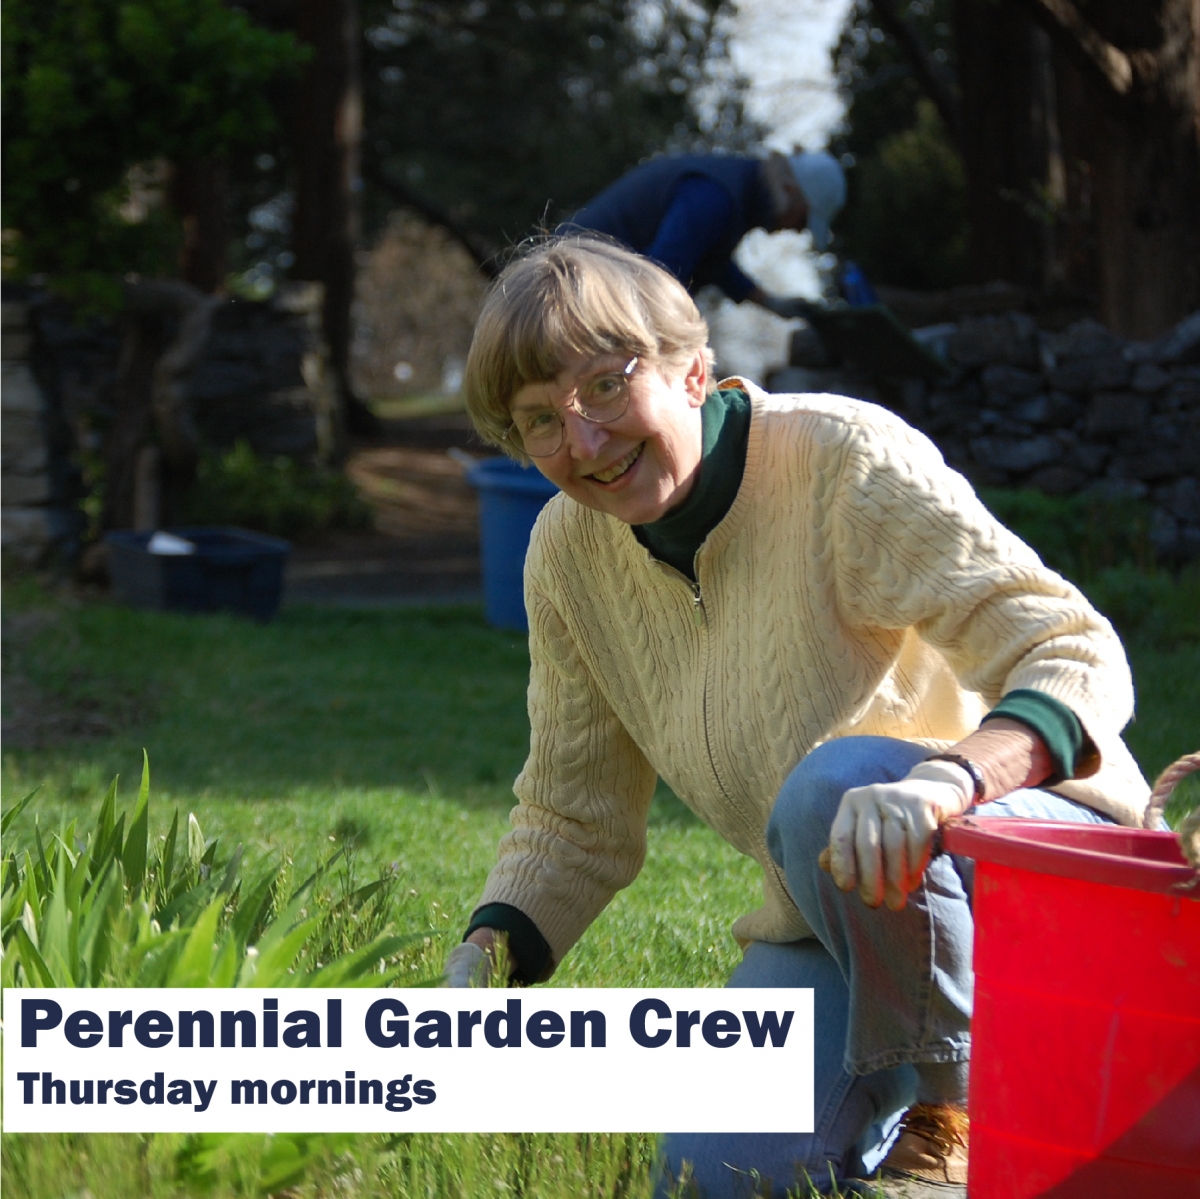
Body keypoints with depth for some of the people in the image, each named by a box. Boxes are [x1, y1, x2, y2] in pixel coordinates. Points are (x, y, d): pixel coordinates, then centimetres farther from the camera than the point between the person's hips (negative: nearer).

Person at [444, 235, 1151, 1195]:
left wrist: (945, 779, -48)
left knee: (836, 784, -36)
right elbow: (572, 819, 7)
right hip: (832, 930, 6)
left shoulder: (845, 459, -21)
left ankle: (949, 1115, -14)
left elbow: (1077, 655, -28)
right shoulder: (569, 552, -3)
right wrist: (480, 970, -11)